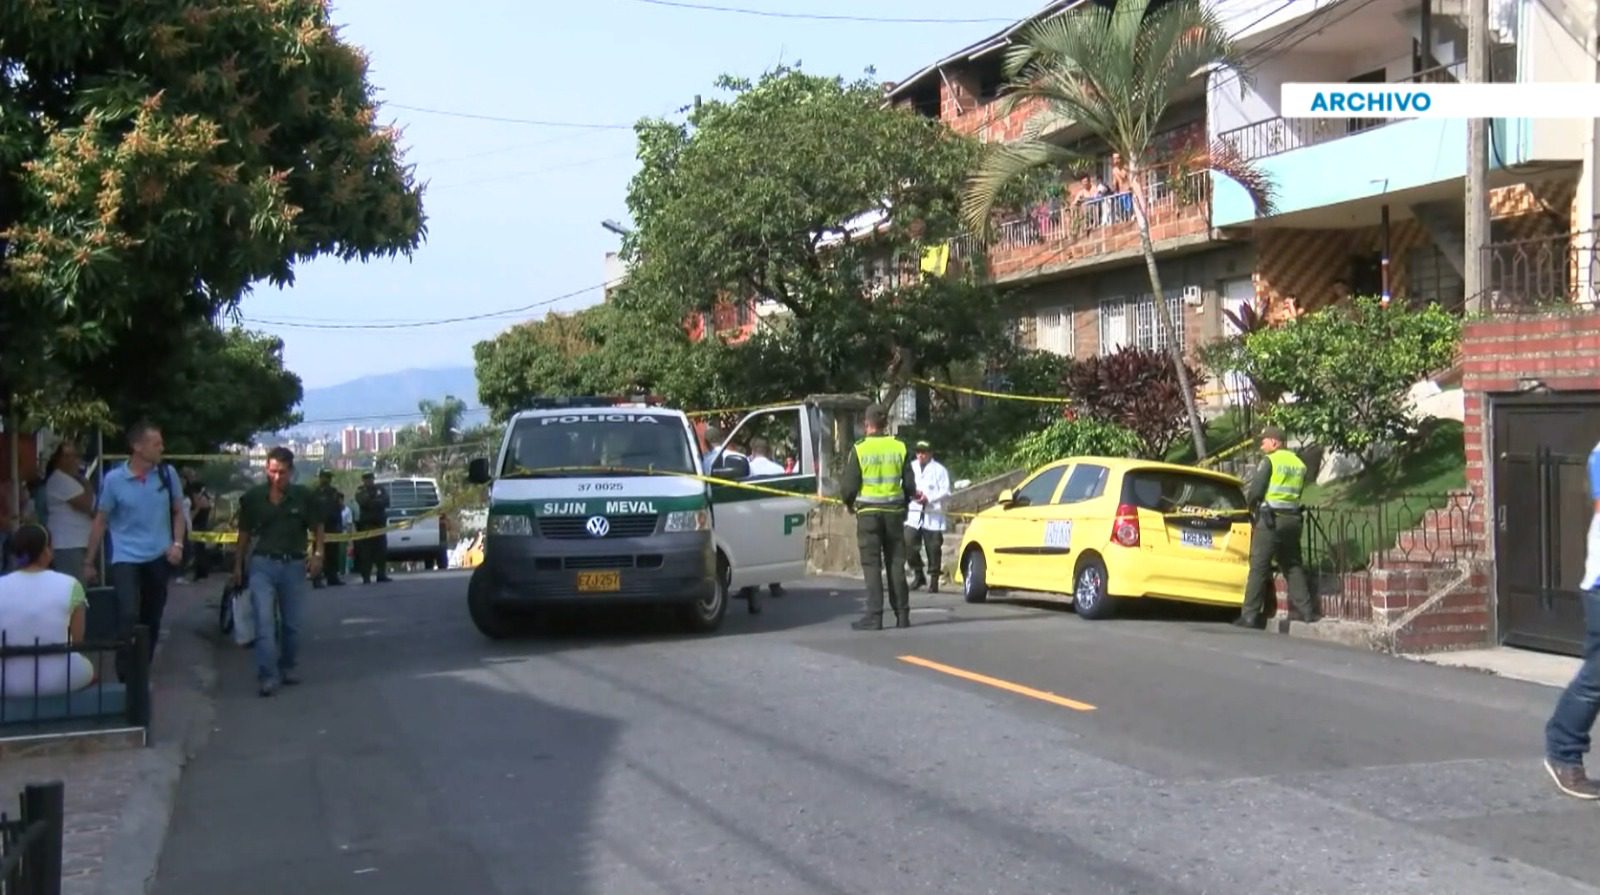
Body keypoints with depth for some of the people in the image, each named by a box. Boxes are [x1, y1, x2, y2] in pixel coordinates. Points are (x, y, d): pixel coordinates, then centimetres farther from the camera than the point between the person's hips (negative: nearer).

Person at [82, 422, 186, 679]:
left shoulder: (167, 474, -1)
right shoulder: (114, 479, -8)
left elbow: (178, 512, 10)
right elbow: (100, 522, 0)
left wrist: (177, 544, -5)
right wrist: (89, 562, 3)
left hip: (159, 558, 3)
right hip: (126, 558, -3)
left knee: (152, 620, 10)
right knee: (129, 616, -18)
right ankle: (126, 678, -12)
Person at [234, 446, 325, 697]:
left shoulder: (304, 497, -2)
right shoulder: (253, 498, 0)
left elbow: (317, 528, 9)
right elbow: (245, 534, 10)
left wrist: (317, 554, -5)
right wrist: (238, 565, 10)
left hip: (294, 564, 1)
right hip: (262, 564, -1)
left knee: (292, 622, 9)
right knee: (264, 621, -11)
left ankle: (288, 668, 27)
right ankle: (268, 676, -13)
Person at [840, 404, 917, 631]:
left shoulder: (859, 450, -7)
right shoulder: (900, 448, 2)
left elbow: (848, 487, -8)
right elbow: (910, 485, 3)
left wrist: (849, 504, 12)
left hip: (868, 512, -3)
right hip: (894, 512, 3)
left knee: (872, 565, 0)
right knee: (896, 564, 9)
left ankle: (874, 616, -4)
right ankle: (902, 615, 11)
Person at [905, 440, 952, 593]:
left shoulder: (939, 470, 1)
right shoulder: (911, 468, 13)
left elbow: (946, 491, -4)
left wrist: (928, 498, -15)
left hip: (933, 516, -3)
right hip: (914, 513, 3)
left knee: (933, 549, -2)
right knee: (909, 545, -6)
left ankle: (933, 580, 7)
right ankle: (918, 575, 12)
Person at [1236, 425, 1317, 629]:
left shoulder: (1270, 461, -7)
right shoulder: (1299, 464, 15)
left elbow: (1255, 491, -11)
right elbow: (1297, 493, 15)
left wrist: (1251, 505, 8)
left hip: (1270, 519, -7)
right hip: (1292, 518, 7)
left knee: (1258, 566, -6)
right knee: (1292, 566, 14)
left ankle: (1250, 614, -9)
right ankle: (1305, 609, 10)